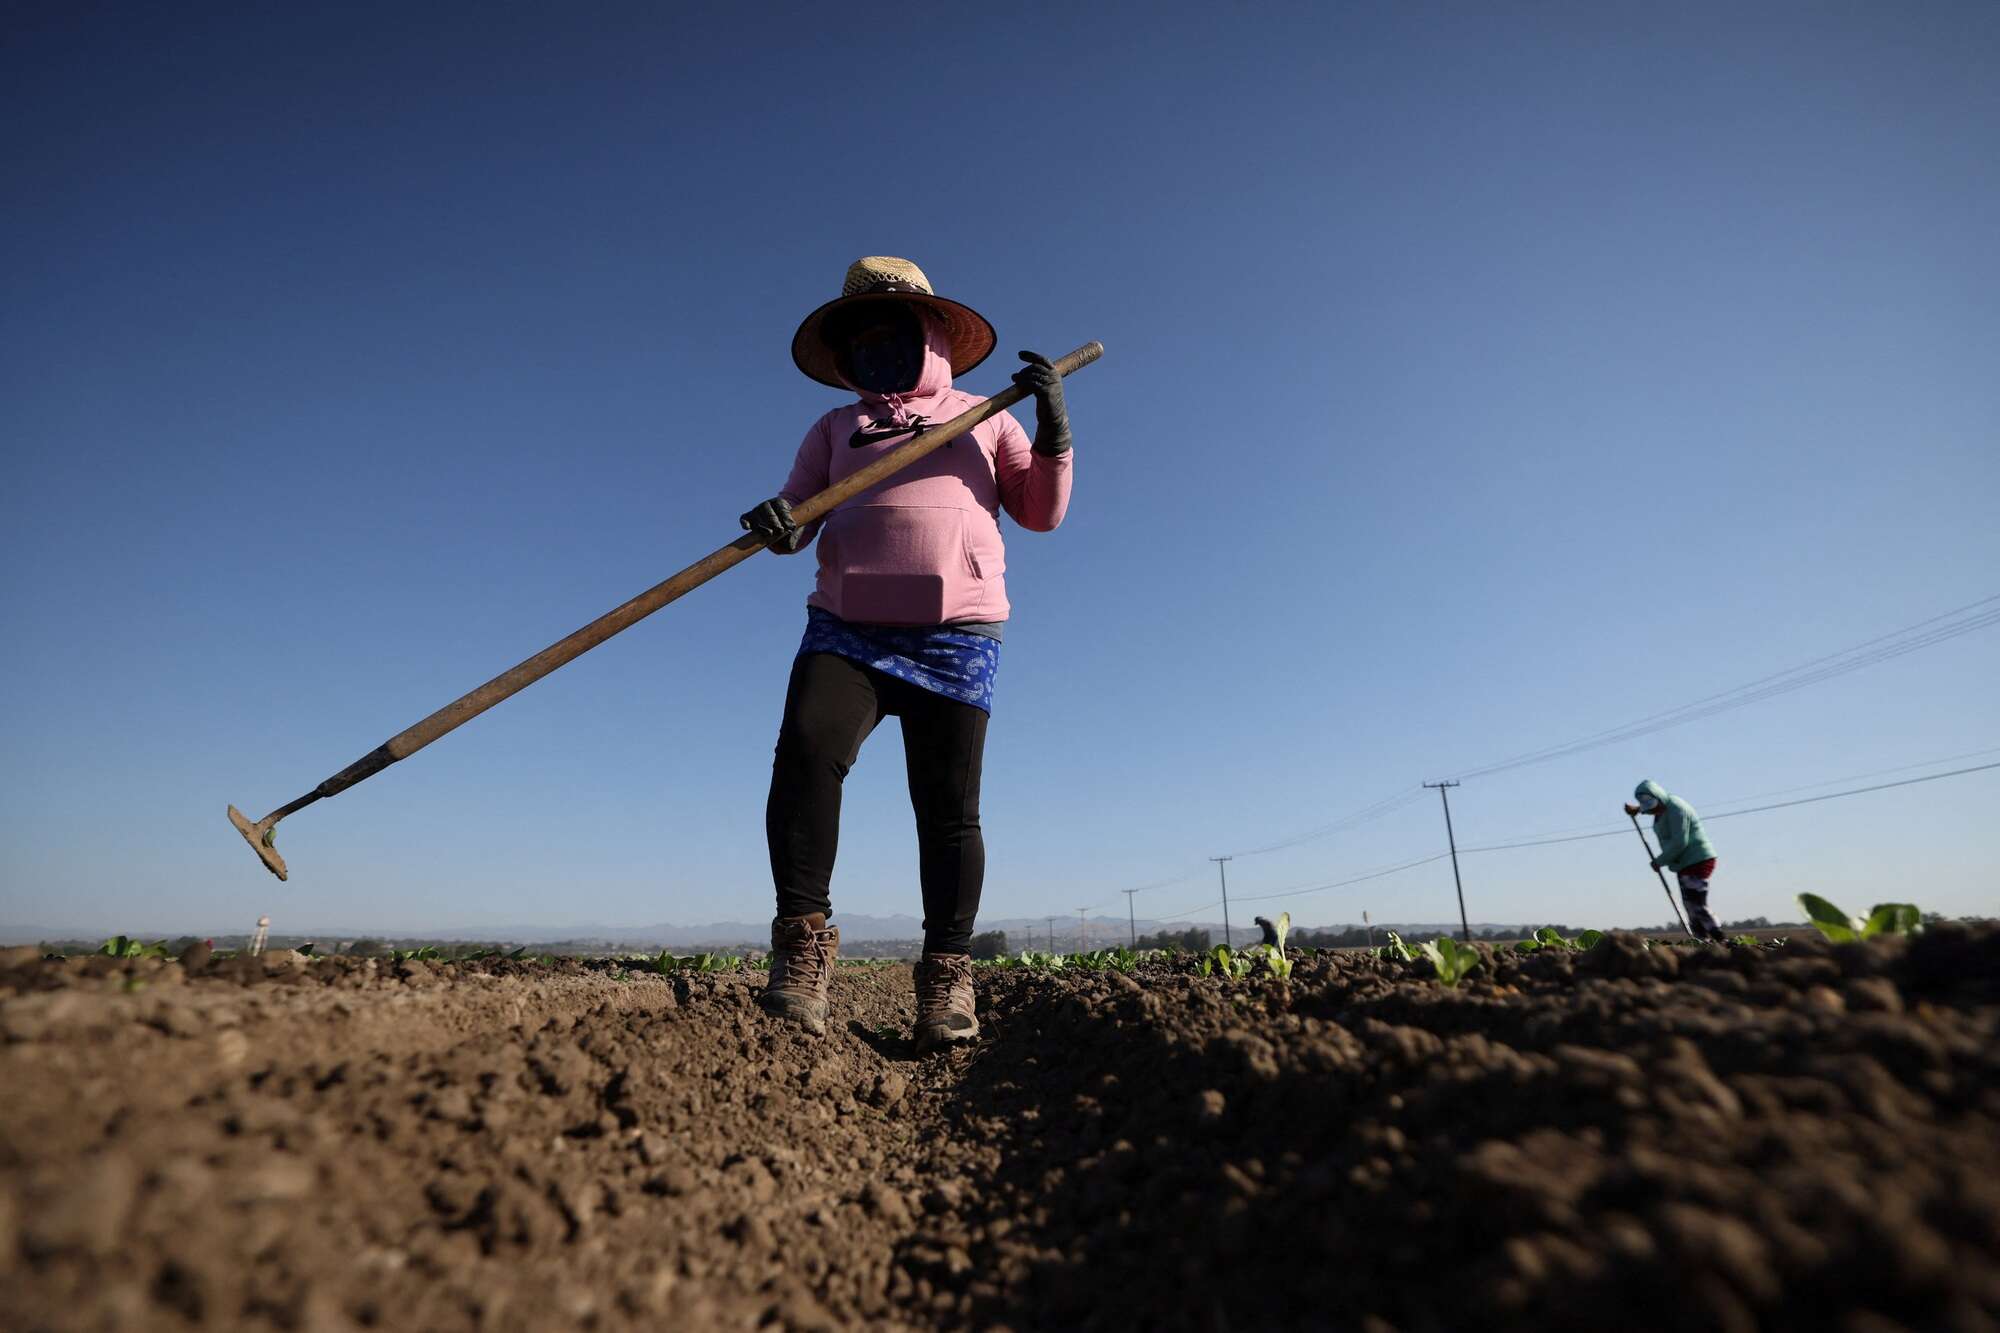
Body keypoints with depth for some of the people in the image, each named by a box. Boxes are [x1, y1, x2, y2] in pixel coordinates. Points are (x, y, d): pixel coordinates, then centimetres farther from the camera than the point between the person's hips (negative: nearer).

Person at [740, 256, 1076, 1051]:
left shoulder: (984, 419, 20)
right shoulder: (836, 428, 24)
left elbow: (1042, 513, 13)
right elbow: (798, 507, 11)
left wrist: (1054, 431, -2)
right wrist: (777, 523, -13)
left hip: (956, 634, -1)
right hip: (846, 627, 2)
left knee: (948, 806, -4)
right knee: (805, 750, -24)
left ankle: (946, 980, 6)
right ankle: (802, 944, -14)